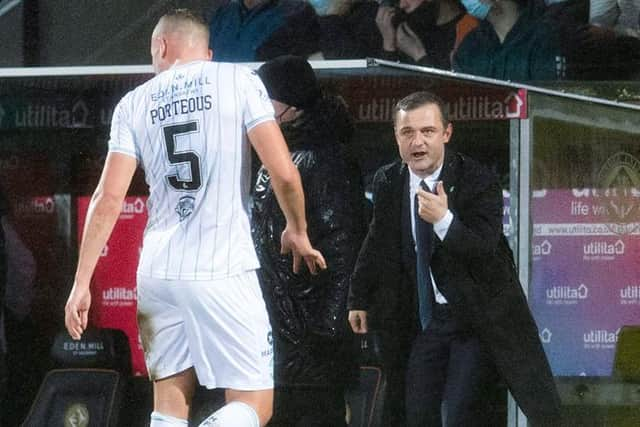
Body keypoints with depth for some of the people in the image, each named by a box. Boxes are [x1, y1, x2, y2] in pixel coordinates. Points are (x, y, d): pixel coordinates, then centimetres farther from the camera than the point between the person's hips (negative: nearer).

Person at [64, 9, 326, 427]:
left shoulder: (134, 103, 9)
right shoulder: (239, 81, 1)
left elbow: (109, 199, 2)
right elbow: (283, 172, -7)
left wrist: (82, 283, 4)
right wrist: (298, 232, 11)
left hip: (158, 271, 4)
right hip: (222, 269, -4)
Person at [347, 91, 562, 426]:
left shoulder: (478, 182, -14)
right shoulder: (388, 182, 1)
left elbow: (484, 251, -23)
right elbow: (378, 244, 16)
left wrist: (444, 220, -38)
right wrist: (359, 300, 19)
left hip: (478, 317, -5)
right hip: (425, 319, 5)